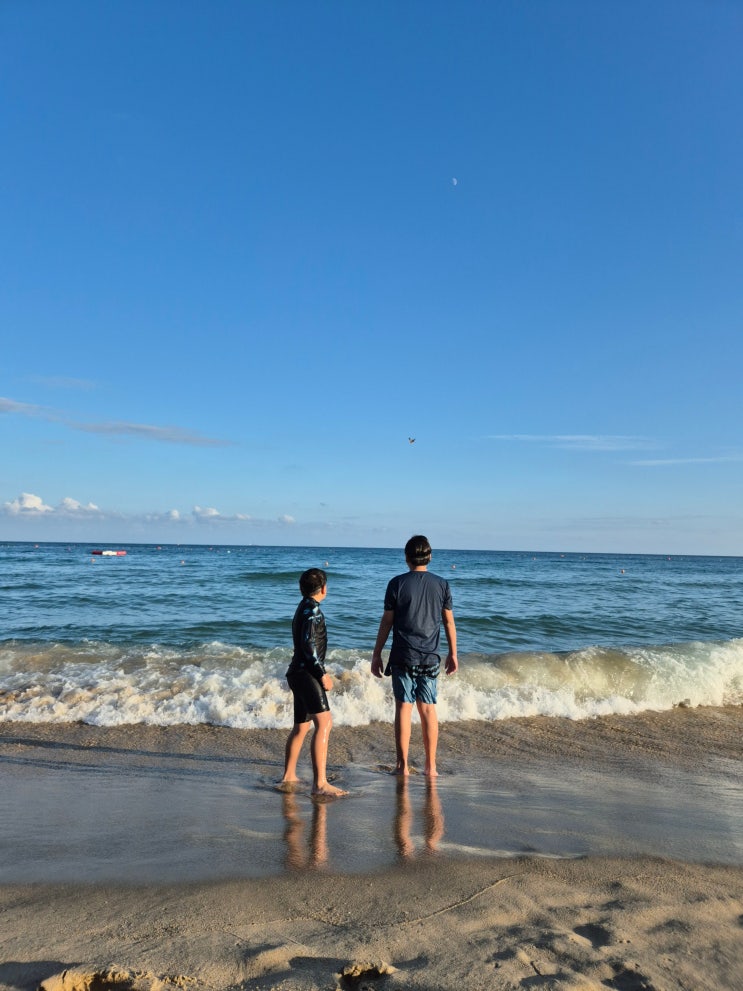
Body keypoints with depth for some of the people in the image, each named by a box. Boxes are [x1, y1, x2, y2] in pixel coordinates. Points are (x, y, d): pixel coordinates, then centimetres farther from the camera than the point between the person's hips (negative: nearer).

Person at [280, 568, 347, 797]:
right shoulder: (313, 610, -12)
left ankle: (288, 777, 29)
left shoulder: (303, 608, 18)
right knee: (324, 723, -17)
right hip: (306, 673, -11)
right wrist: (323, 674, -17)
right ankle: (320, 783, -21)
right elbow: (309, 644, -21)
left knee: (300, 726, 19)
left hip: (298, 673, 11)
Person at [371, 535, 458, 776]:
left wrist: (376, 655, 4)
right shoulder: (441, 584, 1)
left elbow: (386, 622, -4)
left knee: (403, 707, 5)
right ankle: (431, 766, 15)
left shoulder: (397, 584, -6)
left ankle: (403, 765, 9)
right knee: (428, 709, 10)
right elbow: (449, 622, 7)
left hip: (403, 657, -2)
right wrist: (452, 653, 17)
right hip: (430, 658, 2)